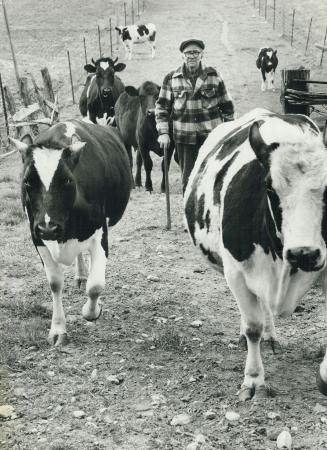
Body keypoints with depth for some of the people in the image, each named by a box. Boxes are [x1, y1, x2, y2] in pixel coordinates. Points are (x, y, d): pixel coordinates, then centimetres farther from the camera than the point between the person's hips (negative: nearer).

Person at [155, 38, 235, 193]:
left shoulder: (214, 76, 2)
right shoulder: (171, 79, 2)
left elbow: (227, 105, 7)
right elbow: (161, 107, 5)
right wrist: (163, 133, -5)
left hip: (211, 135, -1)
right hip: (184, 138, 1)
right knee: (188, 179, 8)